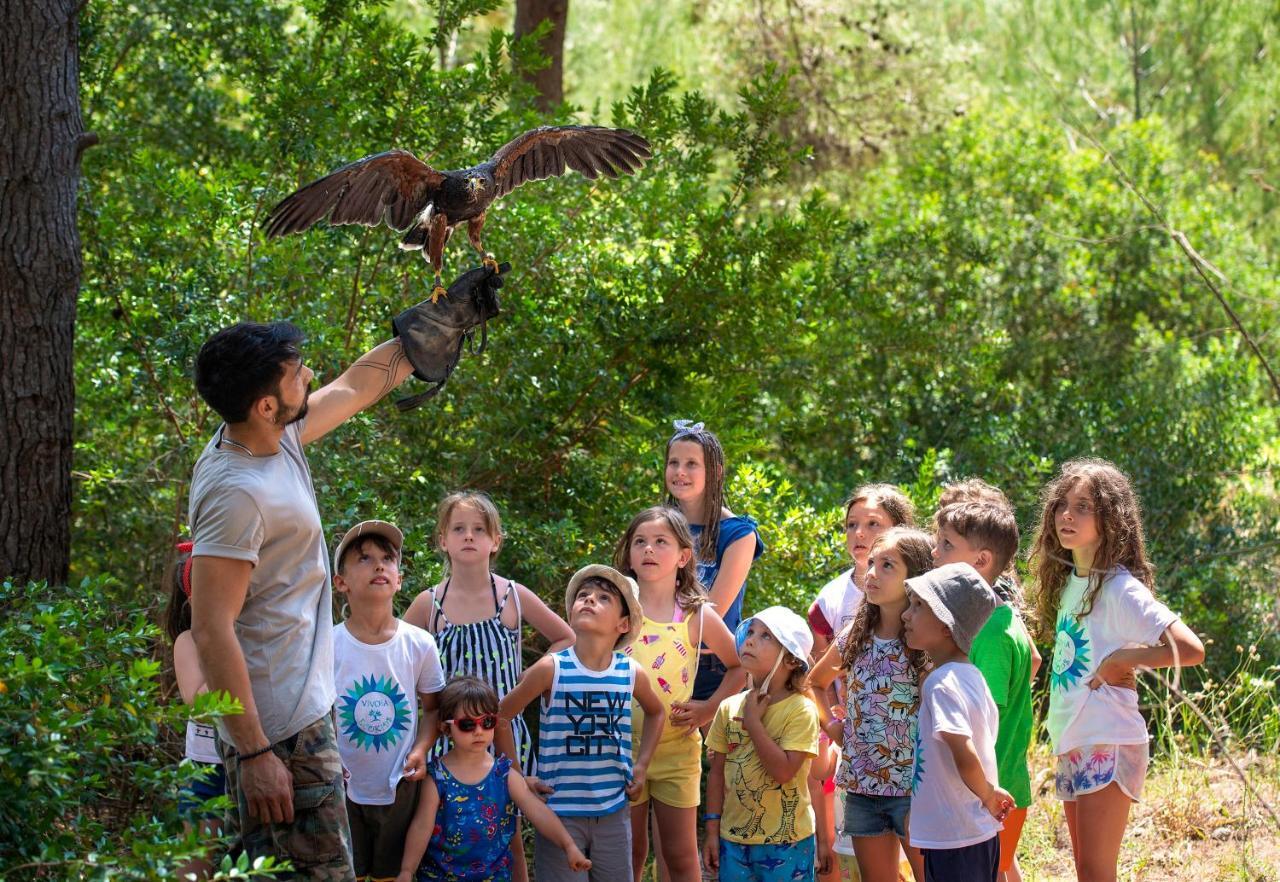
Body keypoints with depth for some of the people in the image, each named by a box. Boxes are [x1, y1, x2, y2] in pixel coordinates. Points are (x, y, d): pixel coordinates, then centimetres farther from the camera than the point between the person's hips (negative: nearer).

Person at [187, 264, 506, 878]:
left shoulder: (276, 436, 6)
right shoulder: (236, 493, -23)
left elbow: (355, 386, 24)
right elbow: (211, 631, -25)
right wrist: (256, 753, -26)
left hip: (303, 709, 10)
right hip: (280, 732, -10)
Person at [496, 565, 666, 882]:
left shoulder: (631, 674, 0)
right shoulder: (552, 668, -10)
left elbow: (656, 713, 22)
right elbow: (501, 716, -1)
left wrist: (642, 766, 13)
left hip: (614, 813, 3)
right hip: (560, 812, -3)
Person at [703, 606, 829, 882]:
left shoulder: (801, 710, -11)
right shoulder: (729, 708, 3)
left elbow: (783, 771, -21)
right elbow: (717, 772, 8)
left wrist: (753, 721, -17)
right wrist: (712, 830, 6)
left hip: (786, 842, -4)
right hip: (734, 838, 4)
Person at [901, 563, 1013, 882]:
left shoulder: (941, 684, -18)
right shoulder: (972, 676, 11)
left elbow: (965, 756, -26)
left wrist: (987, 794, -12)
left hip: (953, 841, -9)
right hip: (982, 834, 9)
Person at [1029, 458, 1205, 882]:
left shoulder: (1120, 589, -14)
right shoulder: (1069, 581, 11)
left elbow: (1190, 649, -23)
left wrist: (1121, 659, -16)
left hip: (1108, 746, -8)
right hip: (1072, 744, 8)